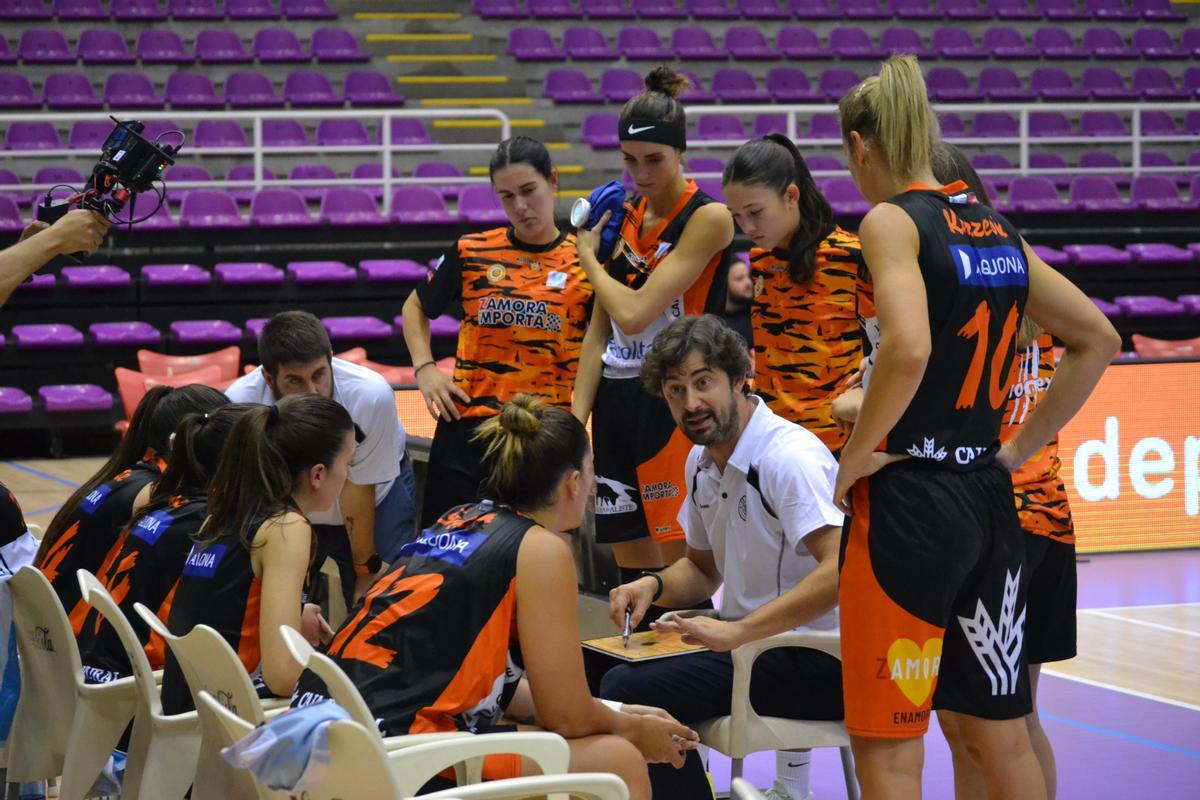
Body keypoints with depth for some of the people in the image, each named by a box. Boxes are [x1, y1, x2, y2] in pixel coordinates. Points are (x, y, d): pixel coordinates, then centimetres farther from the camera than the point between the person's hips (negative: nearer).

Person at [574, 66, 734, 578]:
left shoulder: (708, 218, -11)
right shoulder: (623, 214, 11)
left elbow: (634, 313, -19)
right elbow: (600, 329, 13)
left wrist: (589, 256, -2)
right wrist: (576, 417, 6)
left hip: (674, 403, -7)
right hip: (616, 399, 7)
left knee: (682, 562, -7)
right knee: (631, 567, 9)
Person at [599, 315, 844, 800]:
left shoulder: (789, 456, -19)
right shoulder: (702, 461, 9)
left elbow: (842, 569, -31)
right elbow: (703, 569, 23)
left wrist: (737, 632, -32)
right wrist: (653, 586, 1)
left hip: (816, 663, -9)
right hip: (749, 643, 9)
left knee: (628, 690, -21)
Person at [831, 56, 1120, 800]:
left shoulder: (892, 219, -10)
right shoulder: (998, 229, 11)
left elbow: (909, 349, -26)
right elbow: (1097, 339, 16)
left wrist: (855, 457, -14)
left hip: (909, 498, -7)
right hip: (988, 495, 7)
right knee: (1001, 739, 17)